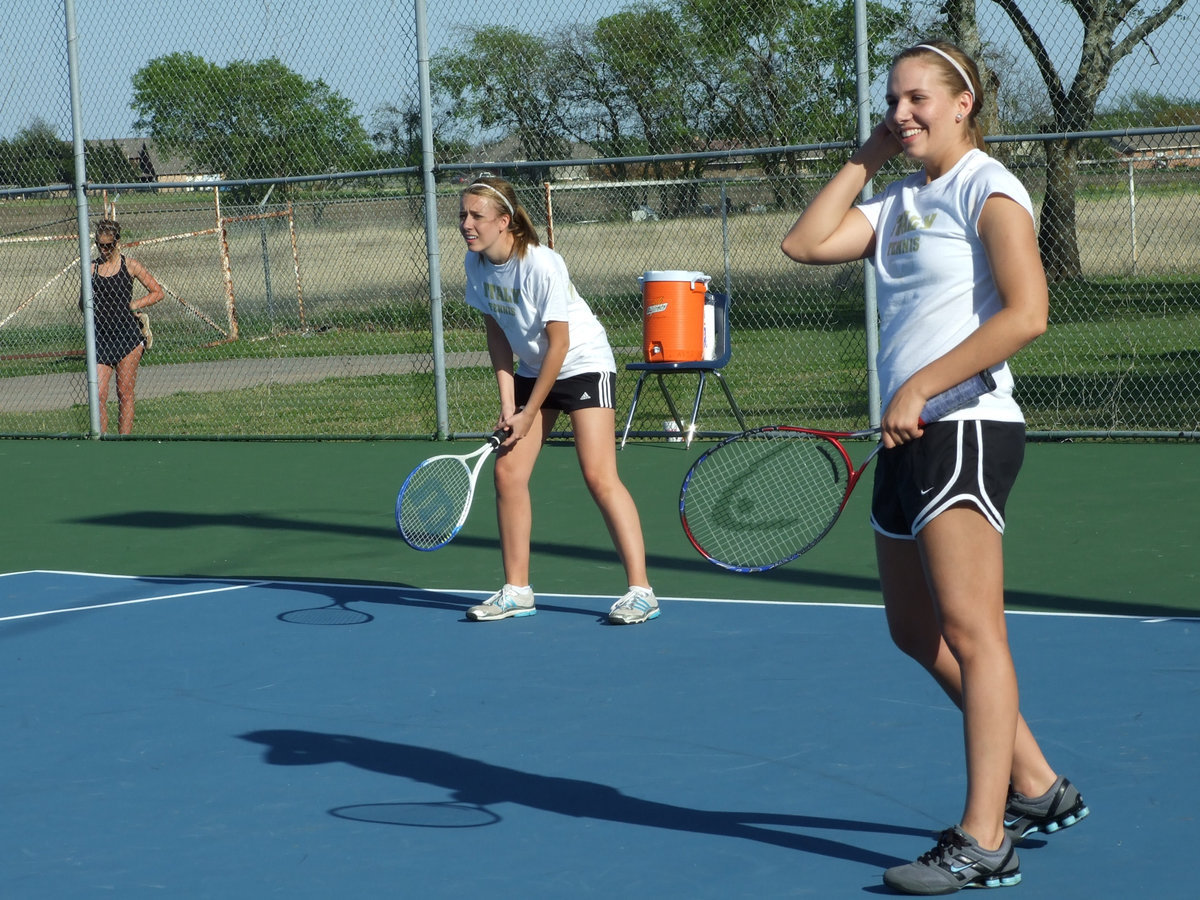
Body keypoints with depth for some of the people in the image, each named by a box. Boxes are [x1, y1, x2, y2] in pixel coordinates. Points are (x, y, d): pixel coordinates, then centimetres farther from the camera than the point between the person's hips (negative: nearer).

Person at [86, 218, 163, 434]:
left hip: (127, 334, -2)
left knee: (125, 393, 2)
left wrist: (133, 305, -3)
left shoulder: (129, 265, 2)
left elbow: (157, 292, 7)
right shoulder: (92, 268, 8)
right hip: (101, 337, 2)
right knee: (98, 394, -6)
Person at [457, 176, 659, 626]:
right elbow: (497, 332, 4)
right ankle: (517, 591, 9)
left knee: (599, 477, -16)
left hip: (584, 364, -7)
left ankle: (640, 591, -13)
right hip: (532, 369, 7)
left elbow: (559, 343, -21)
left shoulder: (542, 265, -27)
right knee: (507, 473, 0)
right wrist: (507, 402, -4)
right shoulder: (476, 263, -6)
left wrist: (529, 413, -16)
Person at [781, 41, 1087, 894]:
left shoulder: (987, 190, -7)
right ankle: (1038, 788, 24)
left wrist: (920, 389, -19)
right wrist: (866, 159, 11)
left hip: (966, 431, -9)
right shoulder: (900, 204, 19)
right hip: (907, 438, 9)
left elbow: (1026, 313, -18)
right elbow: (806, 242, 12)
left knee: (970, 631, -11)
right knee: (918, 631, 13)